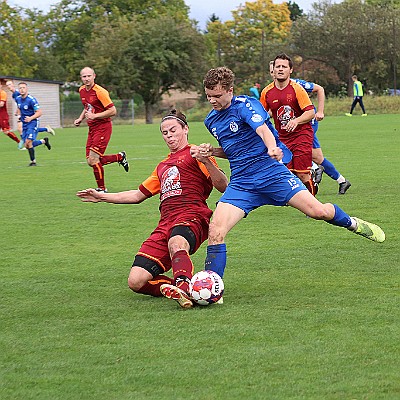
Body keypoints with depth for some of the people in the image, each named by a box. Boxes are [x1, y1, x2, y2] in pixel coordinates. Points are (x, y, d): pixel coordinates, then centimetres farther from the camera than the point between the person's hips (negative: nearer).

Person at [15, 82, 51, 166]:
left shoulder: (31, 100, -17)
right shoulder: (18, 99, 4)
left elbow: (39, 113, -18)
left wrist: (31, 118, -31)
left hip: (32, 122, -7)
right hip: (24, 124, 7)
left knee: (28, 142, -18)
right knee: (26, 145, 4)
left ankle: (33, 161, -1)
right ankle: (44, 141, 27)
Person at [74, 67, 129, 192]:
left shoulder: (100, 92, -16)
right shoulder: (82, 90, 9)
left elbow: (113, 111, -18)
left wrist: (94, 116, -22)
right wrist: (80, 118, 11)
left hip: (102, 127, -8)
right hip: (92, 128, 8)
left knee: (93, 160, -14)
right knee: (91, 161, 5)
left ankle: (101, 189, 1)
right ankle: (120, 157, 26)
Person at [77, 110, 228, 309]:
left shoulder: (194, 154, 11)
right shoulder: (163, 166, 34)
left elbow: (222, 186, -3)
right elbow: (138, 195, 42)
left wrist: (206, 161, -20)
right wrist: (101, 197, 44)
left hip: (191, 217, -7)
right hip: (165, 223, 7)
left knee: (176, 242, -46)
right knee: (136, 281, -15)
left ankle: (183, 287, -66)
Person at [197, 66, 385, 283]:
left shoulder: (245, 105, -8)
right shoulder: (211, 120, 12)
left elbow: (263, 130, -26)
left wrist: (272, 148, -48)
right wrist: (211, 151, 6)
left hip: (271, 173, -4)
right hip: (240, 182, 5)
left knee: (318, 211, -14)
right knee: (215, 230, -17)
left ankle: (352, 223, 19)